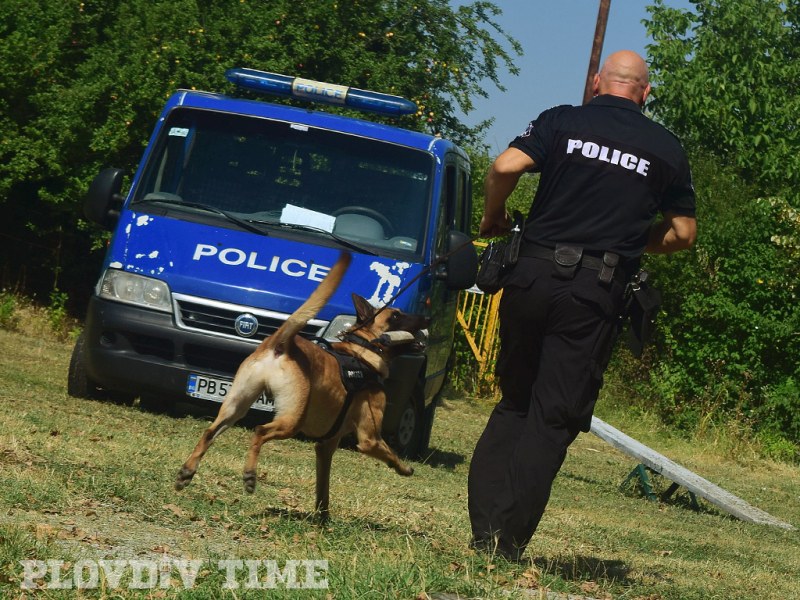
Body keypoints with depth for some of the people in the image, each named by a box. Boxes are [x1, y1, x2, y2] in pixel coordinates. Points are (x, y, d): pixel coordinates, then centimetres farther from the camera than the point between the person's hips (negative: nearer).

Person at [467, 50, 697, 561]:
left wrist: (493, 218, 8)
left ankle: (485, 528, 7)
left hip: (535, 274, 1)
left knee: (514, 403, 15)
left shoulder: (562, 122, 5)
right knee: (553, 419, 2)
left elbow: (505, 167, -10)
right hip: (599, 290, -1)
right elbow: (683, 232, 11)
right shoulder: (666, 148, 9)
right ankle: (508, 540, -4)